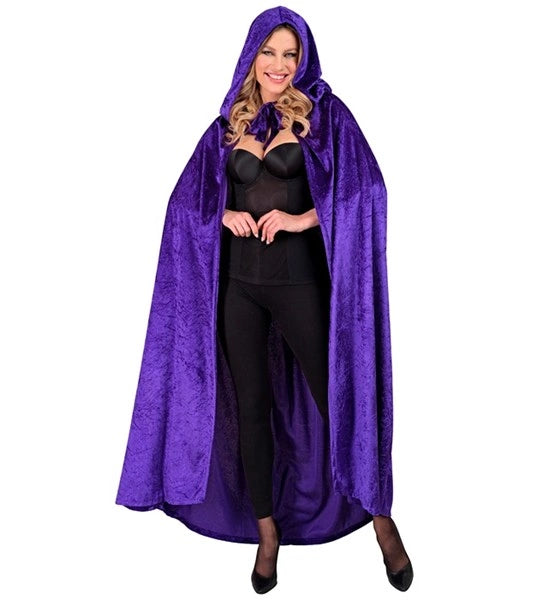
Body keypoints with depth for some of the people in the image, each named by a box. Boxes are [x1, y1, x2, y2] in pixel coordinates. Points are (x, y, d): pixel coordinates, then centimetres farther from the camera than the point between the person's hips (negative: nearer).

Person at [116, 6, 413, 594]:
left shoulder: (325, 114, 2)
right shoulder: (228, 125, 12)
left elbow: (362, 188, -7)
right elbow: (188, 198, 15)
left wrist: (303, 218, -18)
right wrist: (223, 214, -5)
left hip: (298, 279, -3)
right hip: (238, 281, 4)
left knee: (336, 396, 2)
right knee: (251, 408, 8)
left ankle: (381, 519, 21)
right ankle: (268, 532, 24)